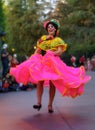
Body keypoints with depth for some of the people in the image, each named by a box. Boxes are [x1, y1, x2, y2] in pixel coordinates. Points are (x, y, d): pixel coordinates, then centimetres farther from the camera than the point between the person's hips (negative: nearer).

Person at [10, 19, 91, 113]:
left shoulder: (58, 40, 9)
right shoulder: (43, 38, 17)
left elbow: (60, 51, -6)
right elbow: (37, 50, 14)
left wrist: (51, 54, -20)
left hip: (53, 62, -2)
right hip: (41, 62, 2)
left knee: (52, 84, -4)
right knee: (40, 81, -13)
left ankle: (50, 105, 3)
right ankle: (39, 103, -13)